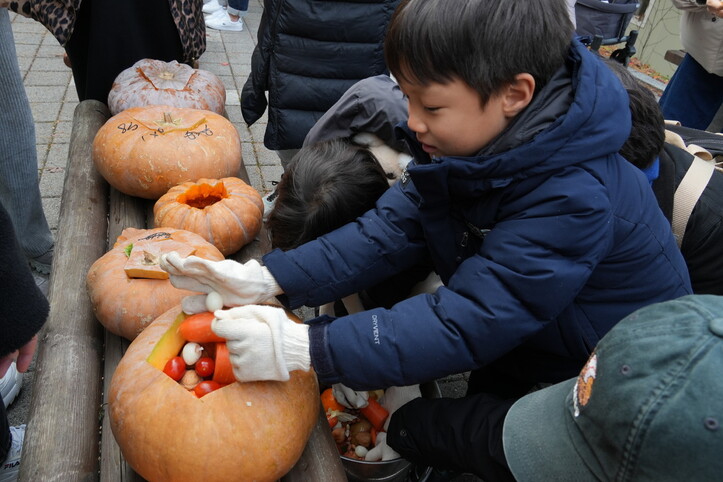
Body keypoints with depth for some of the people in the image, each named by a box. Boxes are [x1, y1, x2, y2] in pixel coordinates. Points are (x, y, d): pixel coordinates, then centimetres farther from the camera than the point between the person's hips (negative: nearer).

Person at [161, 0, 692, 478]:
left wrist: (303, 348, -40)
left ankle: (405, 428, 4)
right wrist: (266, 280, -23)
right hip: (514, 336, 8)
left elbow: (466, 325, -36)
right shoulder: (477, 139, -11)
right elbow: (388, 231, -13)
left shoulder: (572, 201, -35)